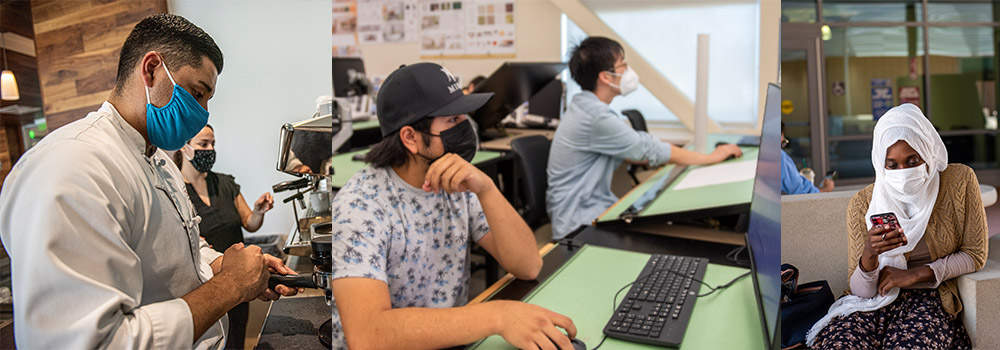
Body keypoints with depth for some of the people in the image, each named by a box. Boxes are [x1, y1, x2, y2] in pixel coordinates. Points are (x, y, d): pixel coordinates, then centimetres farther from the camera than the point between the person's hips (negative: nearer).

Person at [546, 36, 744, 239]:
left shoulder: (584, 106, 10)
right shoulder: (596, 117, -22)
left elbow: (630, 153, 17)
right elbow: (650, 151, -16)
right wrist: (712, 158, -4)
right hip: (579, 224, -9)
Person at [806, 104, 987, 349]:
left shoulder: (960, 181, -3)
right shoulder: (863, 204, -4)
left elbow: (975, 255, 4)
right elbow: (861, 291, -4)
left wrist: (914, 275, -8)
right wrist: (869, 255, -26)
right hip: (875, 302, 0)